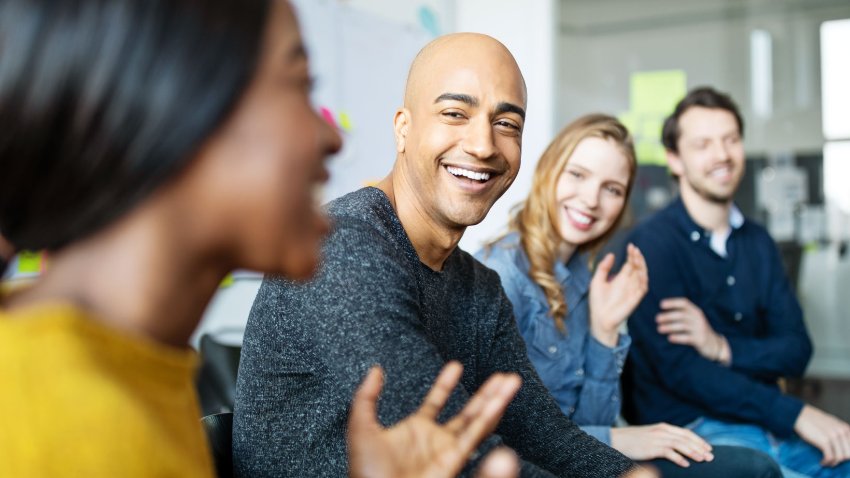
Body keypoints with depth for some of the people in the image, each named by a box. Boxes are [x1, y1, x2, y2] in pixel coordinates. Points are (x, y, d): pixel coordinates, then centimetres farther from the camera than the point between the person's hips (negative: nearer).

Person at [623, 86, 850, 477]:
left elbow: (796, 350, 8)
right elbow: (679, 369, -15)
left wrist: (723, 348, -13)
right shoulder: (653, 243, -8)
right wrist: (796, 414, -17)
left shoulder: (757, 243, 13)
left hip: (764, 420, 6)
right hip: (690, 427, -6)